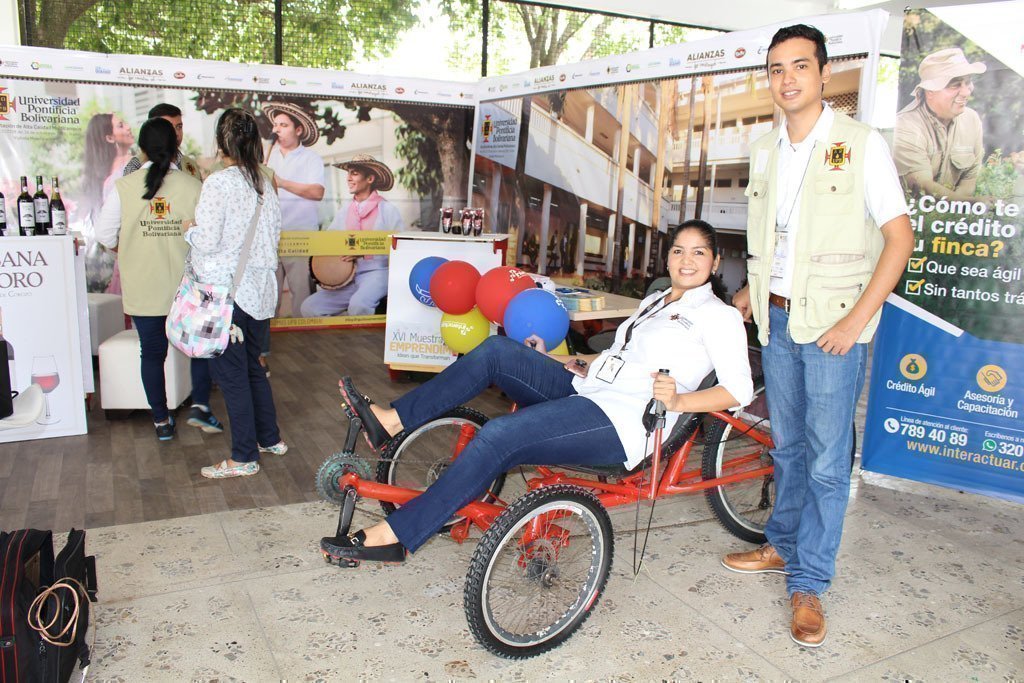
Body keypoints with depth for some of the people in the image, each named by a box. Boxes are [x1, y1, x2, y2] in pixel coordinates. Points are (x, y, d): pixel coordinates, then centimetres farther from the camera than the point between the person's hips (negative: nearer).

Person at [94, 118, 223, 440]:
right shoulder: (193, 186, -9)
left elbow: (105, 235, -2)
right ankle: (200, 405, 6)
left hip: (142, 289, 1)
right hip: (187, 287, -1)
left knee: (152, 352, 13)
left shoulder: (124, 186, -6)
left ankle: (161, 420, 21)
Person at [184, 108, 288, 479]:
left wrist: (190, 230, 2)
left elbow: (207, 241, -17)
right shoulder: (264, 184, 5)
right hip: (260, 287, 7)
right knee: (252, 365, 20)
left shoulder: (218, 183, -15)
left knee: (231, 373, 3)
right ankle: (270, 438, 30)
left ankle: (244, 457, 12)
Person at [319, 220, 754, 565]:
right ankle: (390, 421, -7)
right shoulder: (657, 300, 25)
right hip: (586, 392, 9)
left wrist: (677, 401, -24)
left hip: (621, 424, -9)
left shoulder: (718, 316, 1)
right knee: (497, 350, -6)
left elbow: (739, 388, -10)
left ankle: (395, 537, -19)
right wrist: (579, 363, 20)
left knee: (498, 438, -26)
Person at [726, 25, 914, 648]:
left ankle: (808, 583, 12)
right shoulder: (765, 151, 11)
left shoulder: (862, 144, -7)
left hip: (833, 325, -5)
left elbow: (899, 237, -10)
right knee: (789, 446, 17)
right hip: (777, 318, 5)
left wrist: (856, 320, -16)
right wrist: (752, 291, 12)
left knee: (827, 461, 0)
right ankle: (784, 546, 33)